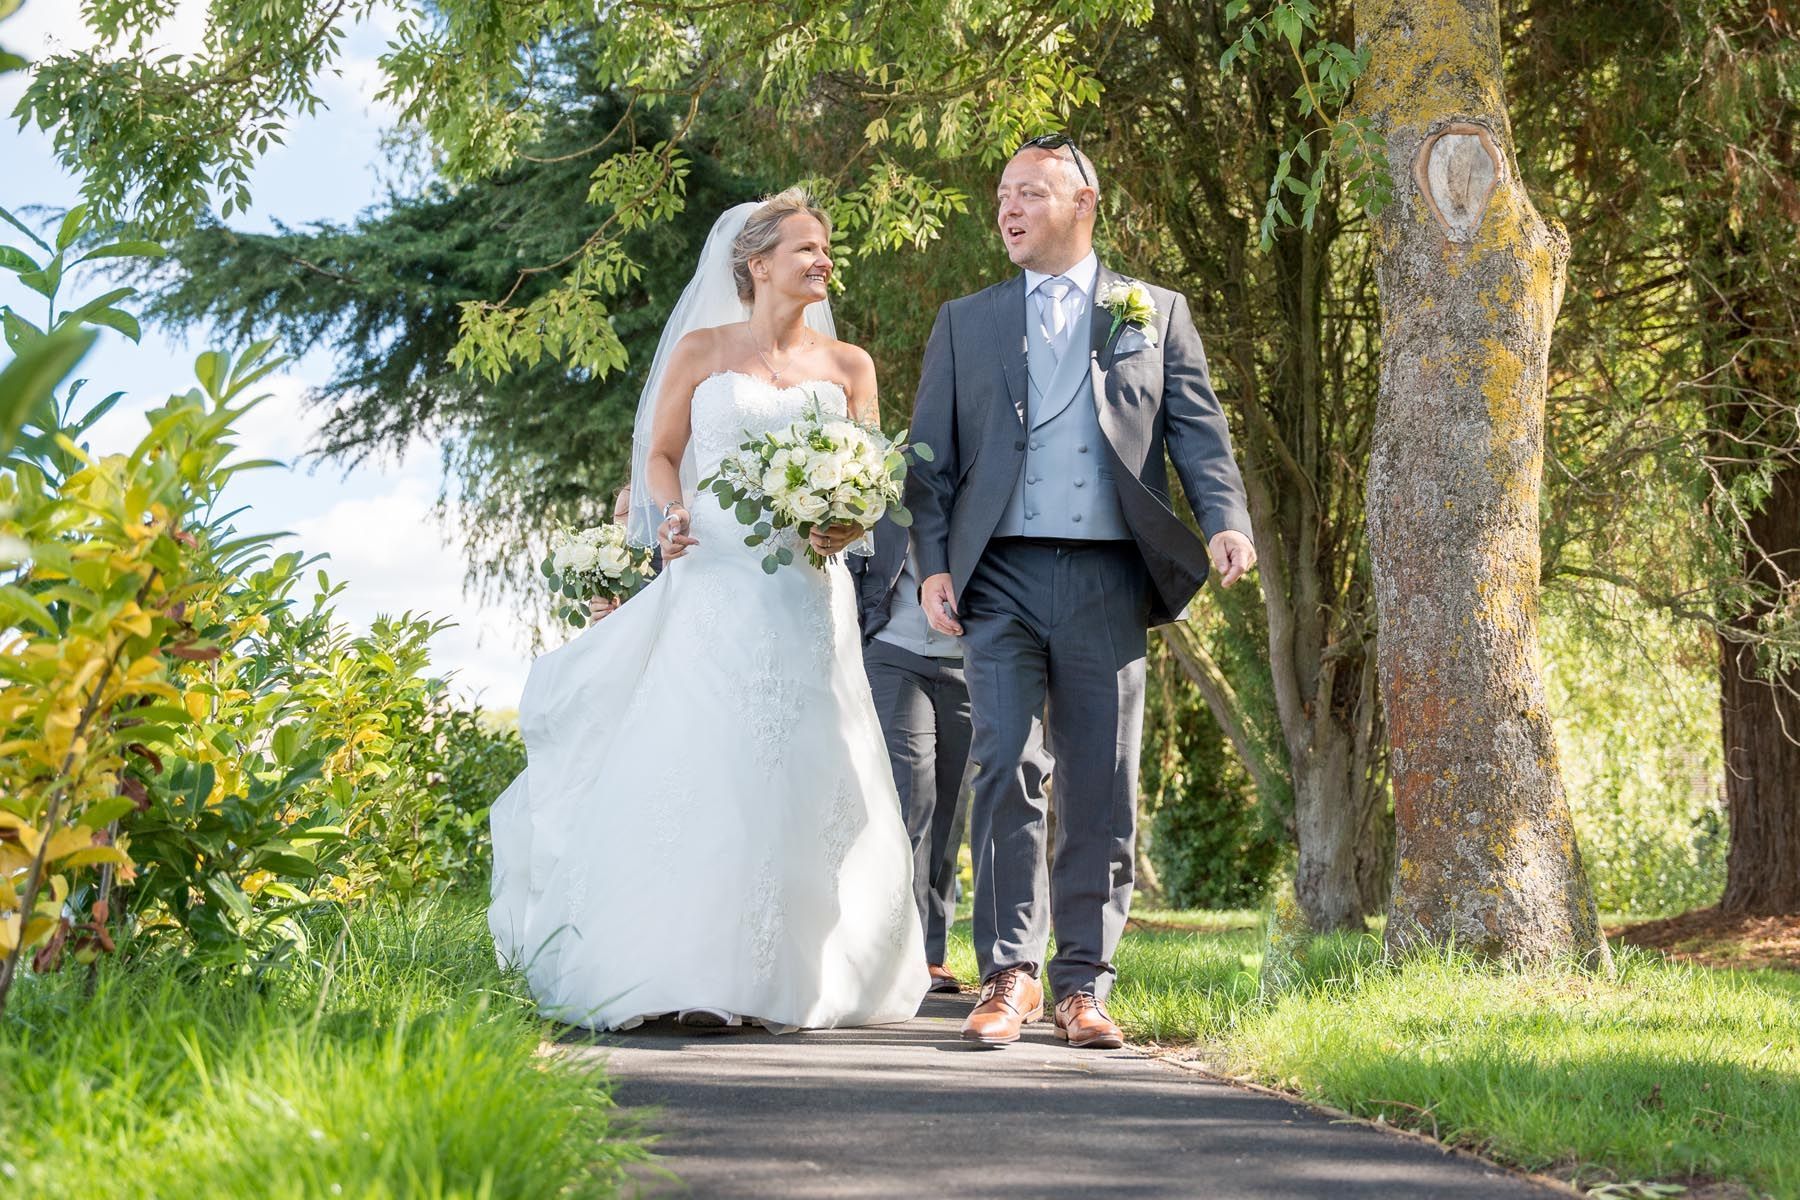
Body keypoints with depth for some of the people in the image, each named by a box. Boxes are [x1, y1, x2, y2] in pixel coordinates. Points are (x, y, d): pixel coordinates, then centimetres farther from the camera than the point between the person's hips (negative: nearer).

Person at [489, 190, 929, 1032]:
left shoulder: (848, 366, 13)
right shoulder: (703, 350, 8)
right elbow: (661, 456, 9)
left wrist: (848, 524, -9)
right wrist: (672, 516, -11)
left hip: (807, 593, 2)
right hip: (715, 579, -2)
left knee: (798, 778, -2)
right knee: (698, 768, -10)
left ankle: (786, 978, 4)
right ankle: (689, 977, -9)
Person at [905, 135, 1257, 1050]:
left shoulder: (1155, 314, 14)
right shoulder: (965, 323, 17)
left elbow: (1199, 431, 6)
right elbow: (931, 455, 12)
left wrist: (1225, 521, -12)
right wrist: (932, 563, -1)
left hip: (1108, 577, 0)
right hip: (1001, 575, 0)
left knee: (1101, 786, 1)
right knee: (1002, 767, -9)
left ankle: (1083, 984, 8)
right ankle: (1008, 973, -2)